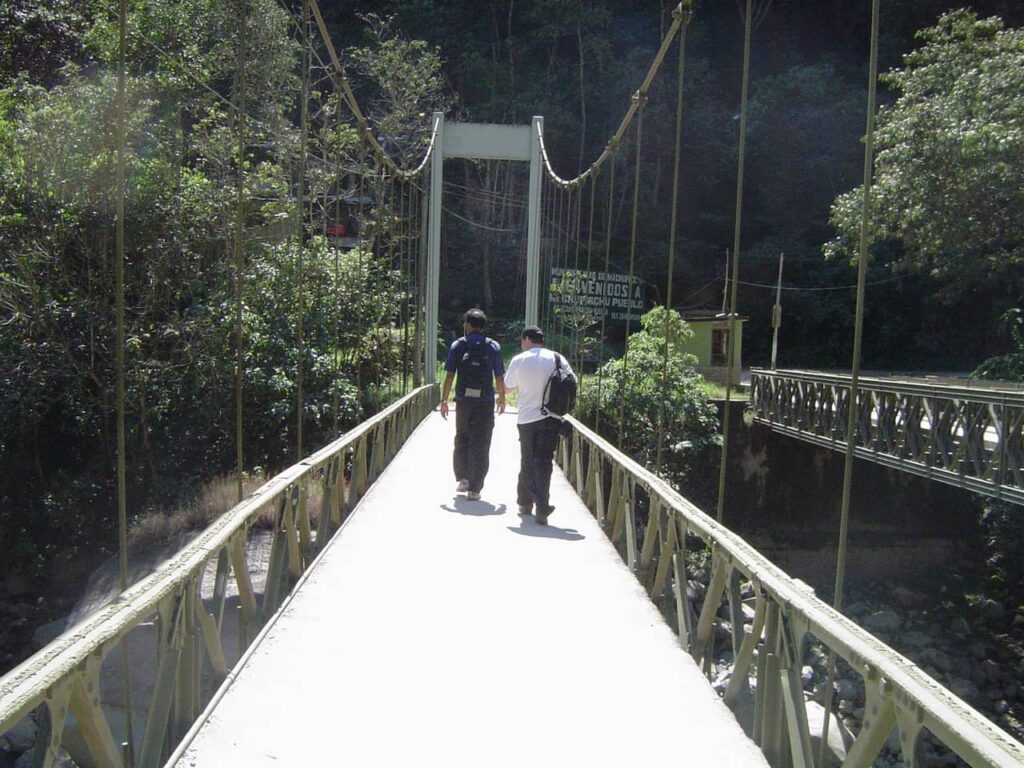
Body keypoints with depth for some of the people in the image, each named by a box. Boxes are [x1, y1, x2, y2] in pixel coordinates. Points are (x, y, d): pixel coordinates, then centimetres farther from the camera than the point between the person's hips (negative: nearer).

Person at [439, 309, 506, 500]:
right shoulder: (493, 347, 0)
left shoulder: (457, 346, -1)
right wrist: (502, 399, 15)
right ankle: (474, 488, 2)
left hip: (463, 402, 1)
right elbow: (499, 377, 1)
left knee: (461, 441, 19)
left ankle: (462, 479, 23)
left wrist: (444, 400, 3)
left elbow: (449, 376, -3)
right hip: (485, 403, -1)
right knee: (480, 445, 3)